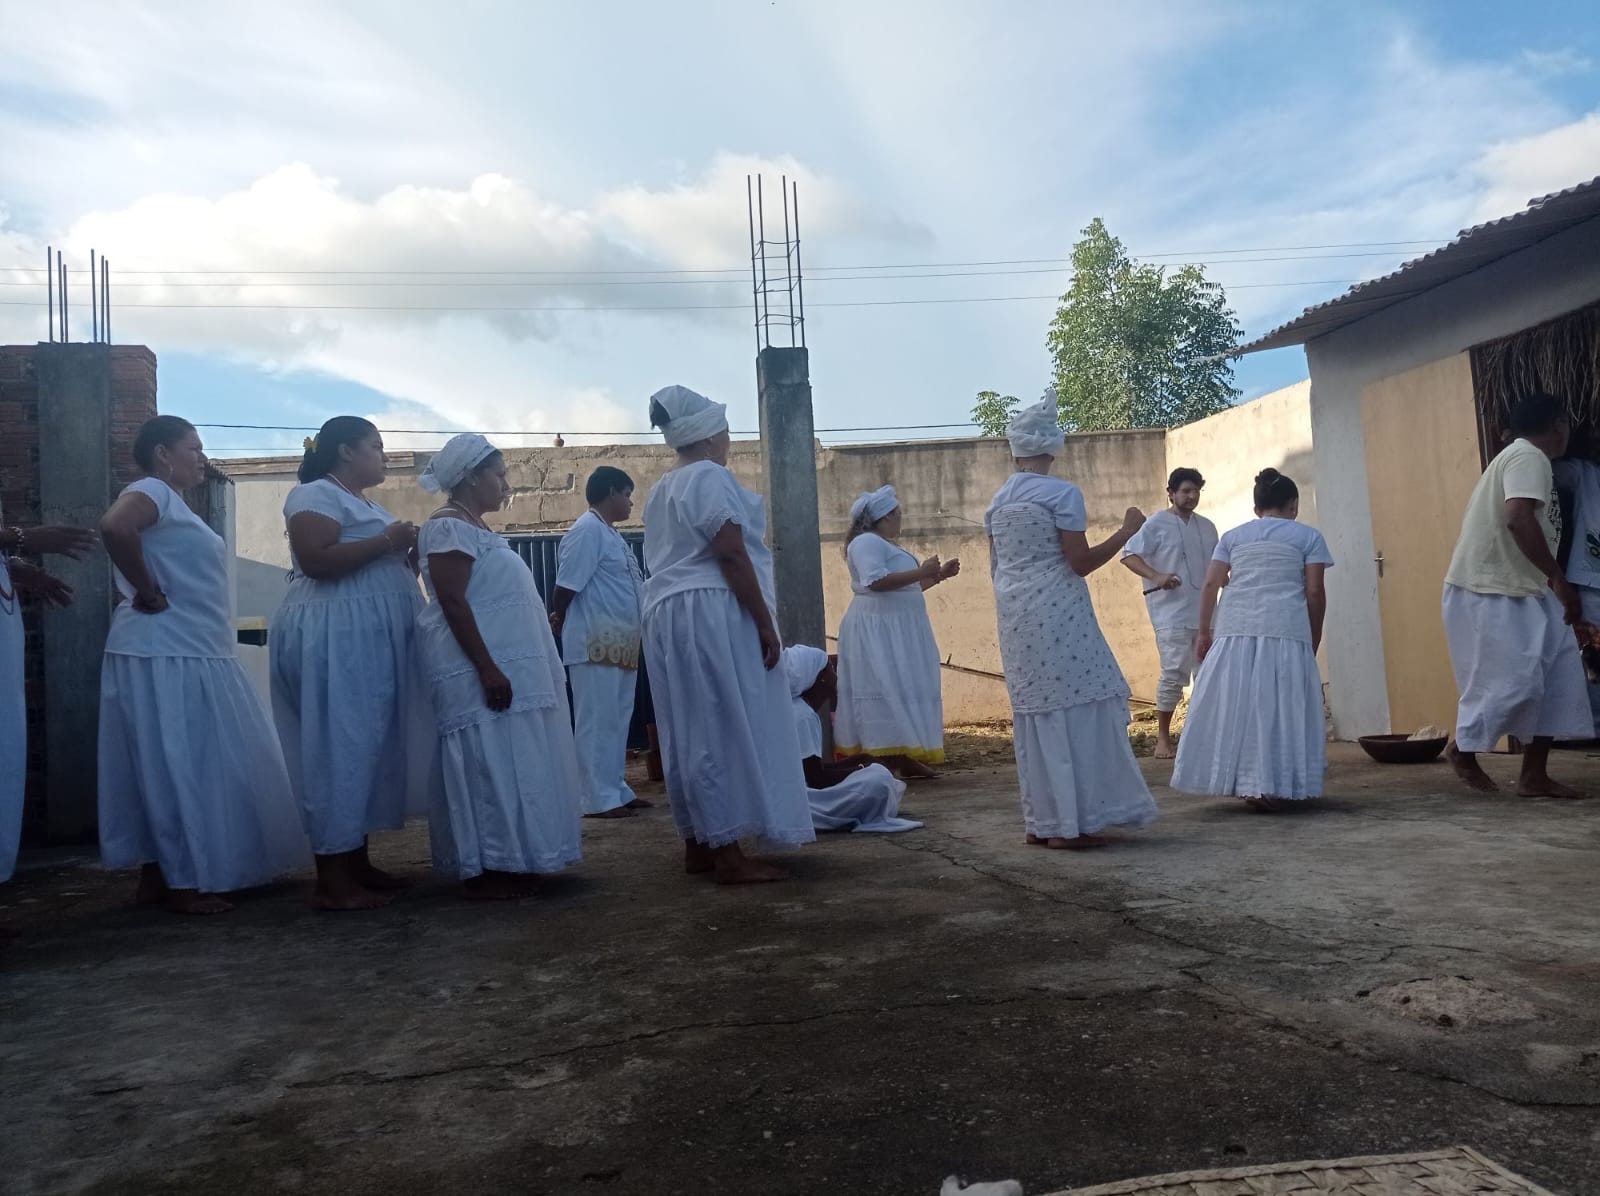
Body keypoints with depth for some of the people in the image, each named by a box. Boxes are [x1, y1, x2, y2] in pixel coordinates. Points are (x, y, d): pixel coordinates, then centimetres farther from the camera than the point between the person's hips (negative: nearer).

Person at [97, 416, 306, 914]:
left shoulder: (174, 503, 21)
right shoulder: (152, 492, -10)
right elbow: (115, 526, -30)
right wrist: (148, 593, -22)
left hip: (193, 654, 10)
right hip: (164, 656, -10)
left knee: (193, 768, 12)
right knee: (175, 767, -5)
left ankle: (158, 873, 20)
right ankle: (180, 882, 2)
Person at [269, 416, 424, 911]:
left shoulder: (361, 501, 22)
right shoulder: (315, 494, -8)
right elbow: (316, 560, -23)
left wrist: (405, 553, 12)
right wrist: (386, 542, -17)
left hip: (371, 640, 10)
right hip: (335, 639, -10)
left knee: (368, 748, 11)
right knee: (339, 749, -9)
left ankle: (357, 862, 17)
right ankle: (332, 879, -5)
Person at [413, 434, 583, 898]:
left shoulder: (474, 526, 18)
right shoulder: (449, 527, -12)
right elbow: (453, 603, -20)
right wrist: (487, 669, -25)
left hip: (508, 664, 10)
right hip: (479, 670, -10)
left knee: (505, 765, 11)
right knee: (488, 765, -8)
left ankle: (502, 863, 18)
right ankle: (482, 871, -1)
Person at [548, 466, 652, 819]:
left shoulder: (610, 533, 19)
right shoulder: (588, 530, -13)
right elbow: (567, 585, -14)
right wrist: (558, 620, -4)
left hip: (619, 643, 10)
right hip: (596, 643, -10)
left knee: (617, 721, 13)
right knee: (598, 722, -5)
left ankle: (616, 790, 20)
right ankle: (599, 798, -1)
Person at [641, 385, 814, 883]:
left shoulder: (662, 490, 19)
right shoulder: (711, 478, -9)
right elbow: (731, 555, -17)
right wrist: (766, 624, -16)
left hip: (667, 614, 10)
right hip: (712, 615, -10)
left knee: (693, 731, 11)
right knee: (728, 729, -7)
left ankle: (699, 844, 15)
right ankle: (728, 853, -6)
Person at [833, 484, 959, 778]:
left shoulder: (886, 545, 21)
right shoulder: (866, 542, -11)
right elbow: (877, 582, -25)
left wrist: (938, 575, 19)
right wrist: (921, 572, -20)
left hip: (897, 631, 10)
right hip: (877, 630, -10)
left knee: (903, 690, 7)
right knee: (884, 690, -14)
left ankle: (907, 758, 9)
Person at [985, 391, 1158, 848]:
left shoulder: (998, 501, 11)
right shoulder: (1062, 493, -9)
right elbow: (1081, 562, -11)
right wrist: (1126, 531, -2)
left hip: (1015, 617, 7)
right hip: (1057, 613, -7)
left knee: (1035, 711, 11)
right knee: (1074, 707, -2)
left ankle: (1043, 820, 15)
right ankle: (1072, 821, -1)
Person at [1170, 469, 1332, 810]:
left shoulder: (1233, 536, 17)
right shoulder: (1309, 536, 10)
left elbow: (1210, 585, 9)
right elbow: (1314, 592, 3)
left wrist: (1204, 632, 14)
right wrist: (1314, 641, 11)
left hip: (1235, 628, 2)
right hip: (1286, 631, -2)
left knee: (1235, 706, 8)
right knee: (1278, 709, 3)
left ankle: (1244, 782, 12)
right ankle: (1268, 787, 3)